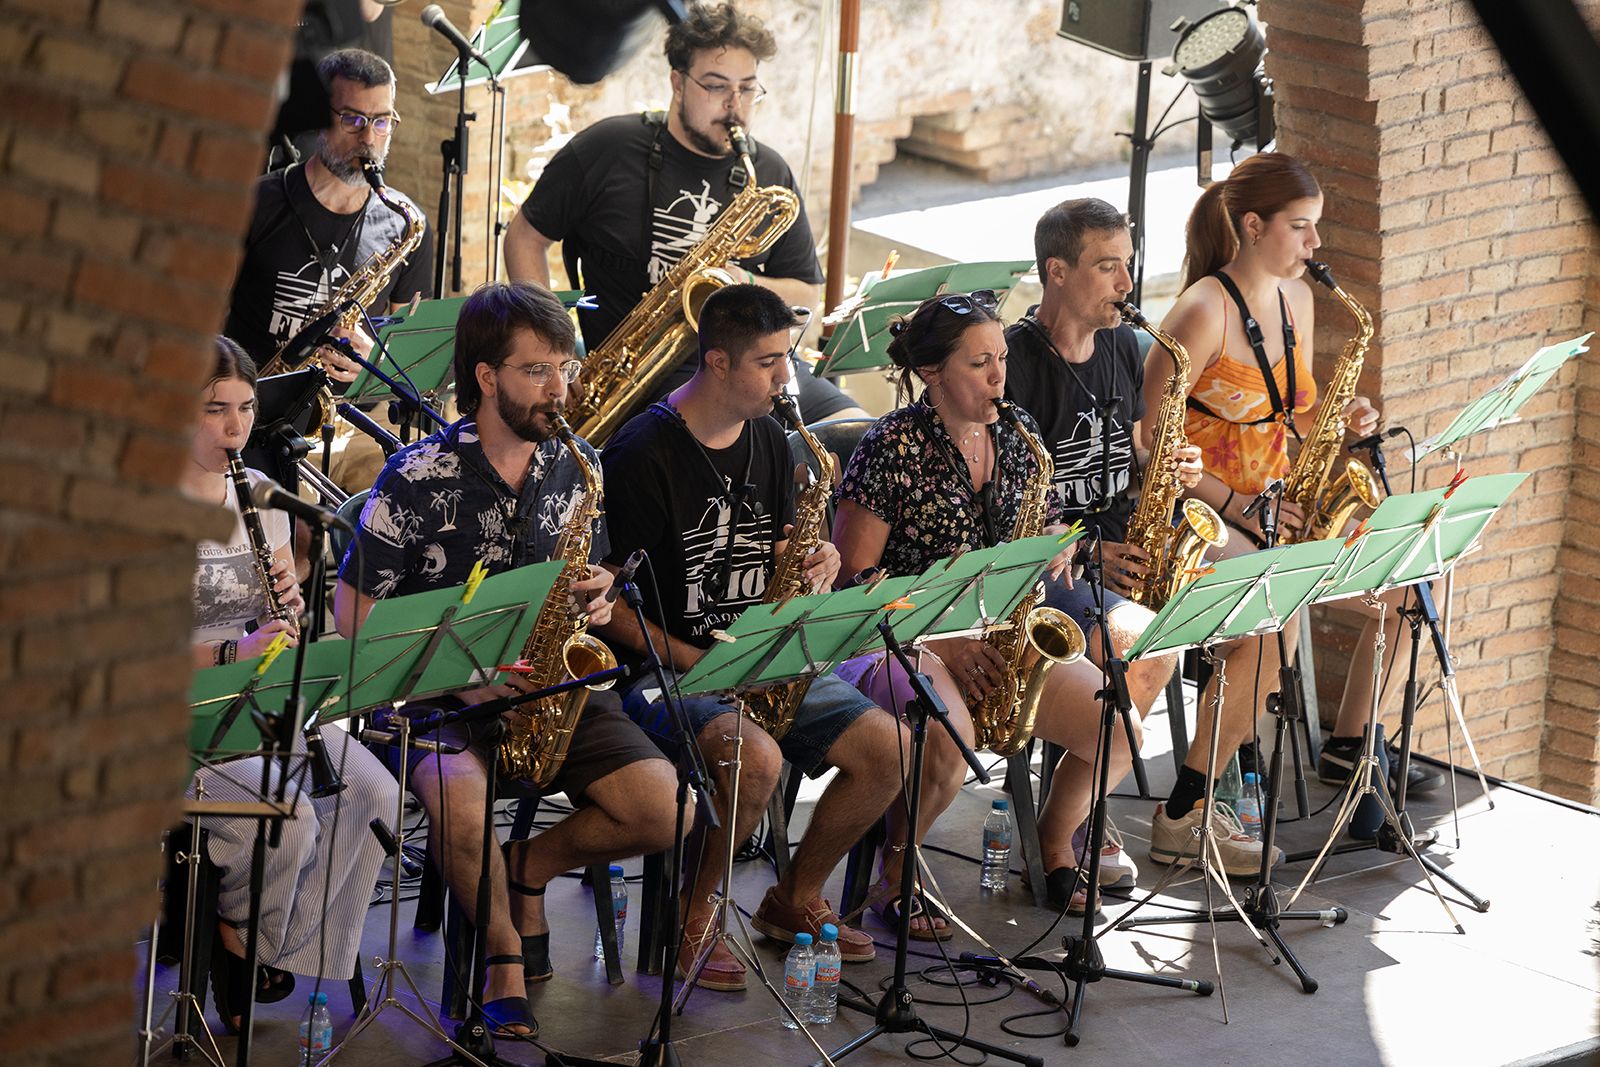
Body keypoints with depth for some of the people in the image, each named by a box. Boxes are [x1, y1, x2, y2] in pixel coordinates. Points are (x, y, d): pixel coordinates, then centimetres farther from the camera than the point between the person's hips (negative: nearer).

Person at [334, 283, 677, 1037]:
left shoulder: (579, 468, 6)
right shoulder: (418, 478, -9)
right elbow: (353, 611, -7)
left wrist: (596, 600, -6)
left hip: (552, 686, 4)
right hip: (439, 693, -4)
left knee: (663, 808, -18)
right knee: (461, 801, -37)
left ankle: (530, 866, 13)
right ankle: (507, 961, -8)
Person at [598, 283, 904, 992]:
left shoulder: (768, 441, 9)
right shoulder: (643, 452, -14)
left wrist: (815, 562, -5)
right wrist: (692, 661, -22)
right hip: (662, 669, -7)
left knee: (885, 746, -10)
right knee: (756, 758, -34)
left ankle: (794, 900, 11)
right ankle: (692, 917, -9)